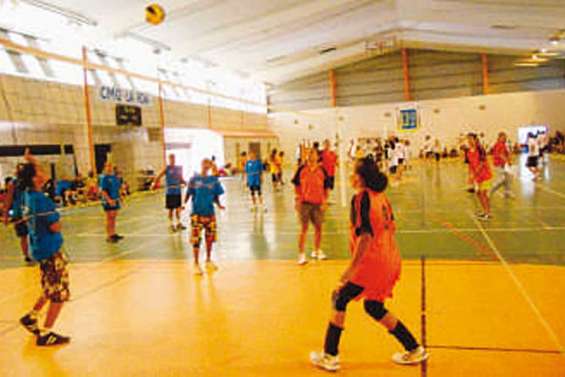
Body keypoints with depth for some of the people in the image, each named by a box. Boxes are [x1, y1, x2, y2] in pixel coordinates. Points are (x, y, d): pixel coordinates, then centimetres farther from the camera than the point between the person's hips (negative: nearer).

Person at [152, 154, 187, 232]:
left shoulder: (179, 168, 8)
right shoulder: (166, 168, -3)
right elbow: (158, 177, -5)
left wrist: (185, 183, -5)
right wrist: (154, 184, -17)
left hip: (178, 191, 4)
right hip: (170, 191, -4)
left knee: (178, 208, 10)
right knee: (171, 209, 3)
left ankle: (178, 223, 22)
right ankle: (171, 224, 14)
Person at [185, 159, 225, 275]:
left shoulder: (214, 180, 3)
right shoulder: (194, 179, -2)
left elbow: (216, 196, 7)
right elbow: (189, 194, -1)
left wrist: (219, 205, -10)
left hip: (210, 213, 3)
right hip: (197, 213, -3)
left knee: (210, 237, 11)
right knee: (196, 239, -3)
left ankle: (208, 261, 30)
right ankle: (196, 264, 10)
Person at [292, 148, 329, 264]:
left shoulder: (322, 171, 1)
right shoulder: (301, 169, 0)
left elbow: (326, 188, 5)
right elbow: (297, 186, 5)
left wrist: (325, 202, -1)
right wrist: (298, 200, -1)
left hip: (318, 203, 2)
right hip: (304, 202, -2)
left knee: (318, 227, 10)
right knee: (304, 228, 0)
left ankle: (316, 251, 29)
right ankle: (301, 254, 5)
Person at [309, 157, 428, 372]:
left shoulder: (361, 197, -16)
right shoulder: (380, 195, 9)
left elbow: (366, 236, -24)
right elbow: (392, 227, 16)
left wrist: (351, 269, -24)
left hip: (372, 262, -8)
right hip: (390, 260, 8)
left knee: (339, 299, 6)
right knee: (373, 307, 21)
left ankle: (330, 356, 12)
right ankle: (414, 350, 28)